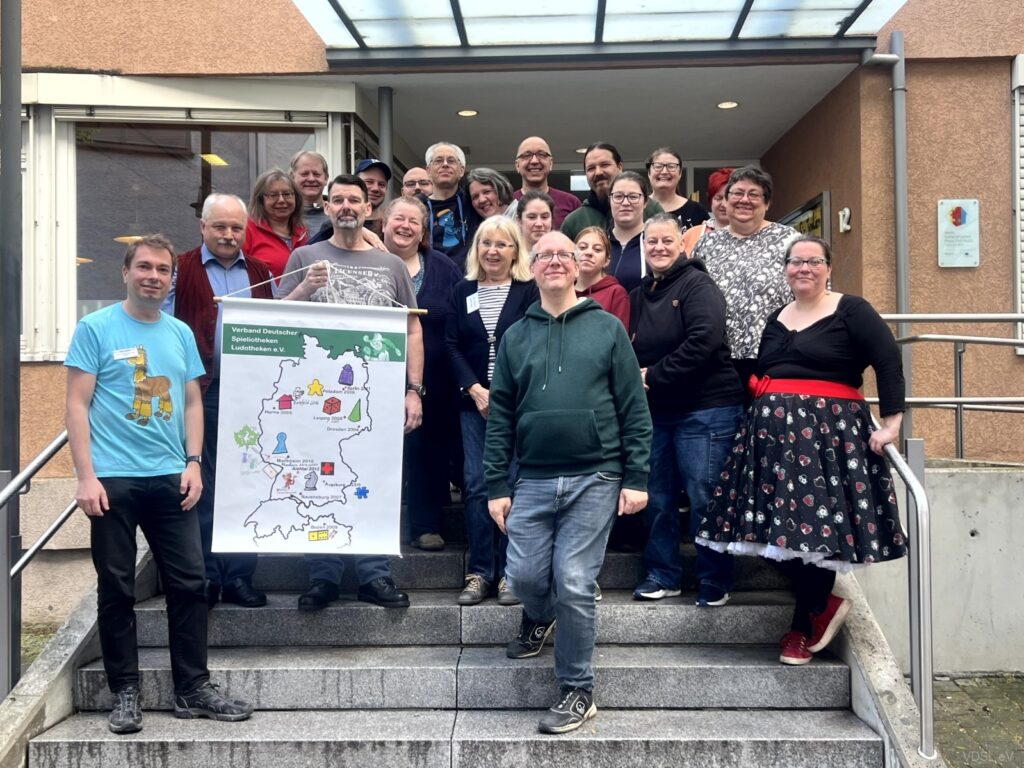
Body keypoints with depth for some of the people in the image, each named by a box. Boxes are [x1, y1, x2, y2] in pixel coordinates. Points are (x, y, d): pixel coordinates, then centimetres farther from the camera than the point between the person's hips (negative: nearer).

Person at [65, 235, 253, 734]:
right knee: (116, 589, 4)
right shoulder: (96, 329, -1)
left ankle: (193, 690, 15)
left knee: (189, 584, 4)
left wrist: (193, 462, 2)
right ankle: (125, 693, 17)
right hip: (113, 480, -4)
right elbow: (77, 405, -5)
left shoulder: (181, 333, 12)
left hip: (170, 478, 4)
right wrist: (86, 476, -12)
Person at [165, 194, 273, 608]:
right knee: (201, 487, 4)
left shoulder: (261, 273, 14)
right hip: (202, 392, -3)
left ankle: (239, 575, 15)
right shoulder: (181, 270, 3)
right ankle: (204, 575, 13)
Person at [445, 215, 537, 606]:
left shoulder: (530, 292, 1)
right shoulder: (462, 292, 12)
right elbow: (452, 345, 6)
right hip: (474, 403, 3)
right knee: (476, 485, 1)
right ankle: (479, 572, 9)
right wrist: (475, 390, -7)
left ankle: (510, 573, 7)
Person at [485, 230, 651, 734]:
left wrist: (635, 477, -5)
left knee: (573, 585, -3)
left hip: (595, 479, -2)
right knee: (524, 575, 1)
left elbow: (634, 407, 1)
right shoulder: (516, 336, 10)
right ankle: (539, 618, 38)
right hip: (534, 480, 3)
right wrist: (496, 486, 3)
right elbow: (500, 416, 8)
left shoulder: (607, 328, 3)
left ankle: (577, 691, 15)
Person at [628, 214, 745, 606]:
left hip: (704, 409, -7)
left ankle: (714, 582, 12)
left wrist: (654, 376, -15)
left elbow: (703, 341, -20)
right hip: (655, 411, 7)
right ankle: (662, 575, 24)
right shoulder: (639, 295, 14)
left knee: (704, 497, -2)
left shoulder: (697, 285, -7)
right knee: (658, 496, 11)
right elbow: (629, 350, 21)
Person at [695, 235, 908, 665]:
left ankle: (806, 626, 8)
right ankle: (821, 606, 17)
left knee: (812, 524, -8)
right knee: (780, 527, 0)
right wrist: (757, 393, 8)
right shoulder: (776, 319, 19)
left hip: (827, 432, -6)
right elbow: (759, 374, 25)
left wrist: (891, 422, -14)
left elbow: (888, 361, -7)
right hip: (773, 433, 6)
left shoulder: (850, 311, 0)